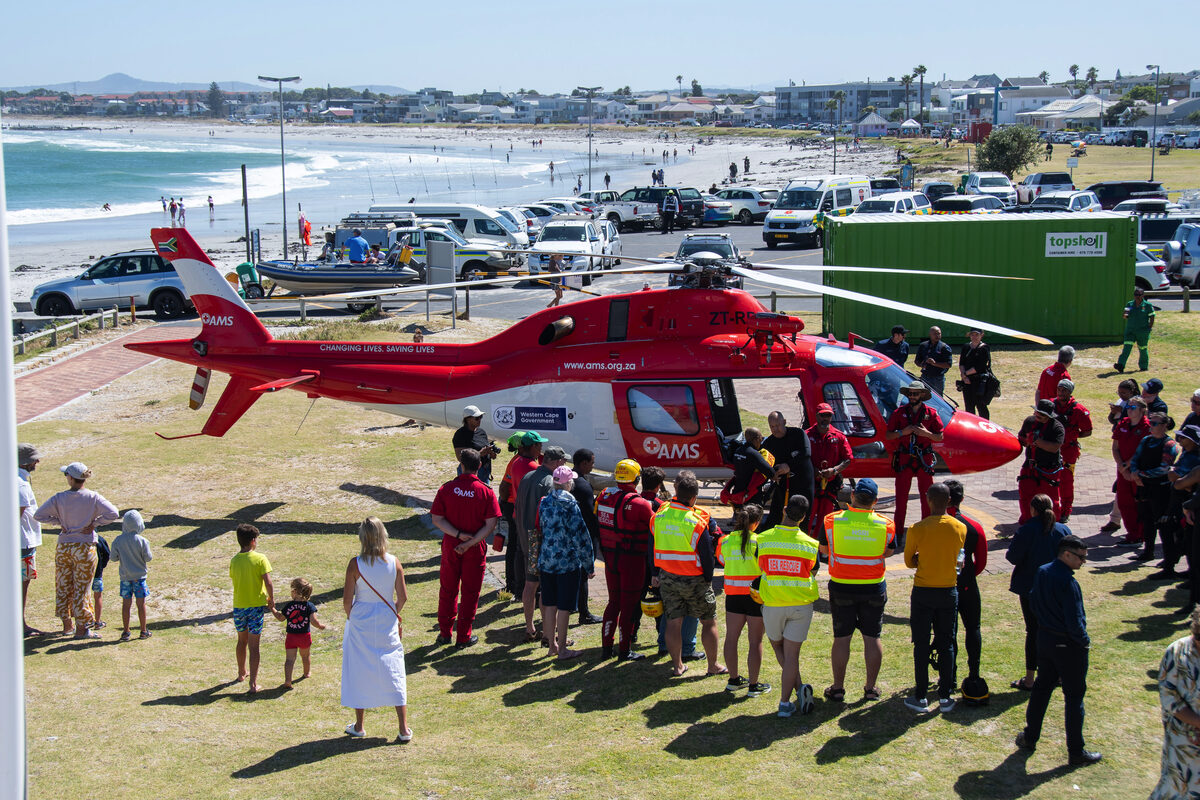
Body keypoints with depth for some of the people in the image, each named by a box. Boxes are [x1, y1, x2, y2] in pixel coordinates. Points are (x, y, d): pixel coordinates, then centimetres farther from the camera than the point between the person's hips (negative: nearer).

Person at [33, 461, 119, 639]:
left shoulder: (59, 498, -5)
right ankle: (81, 629, 10)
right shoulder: (92, 498, -11)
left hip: (63, 546, 2)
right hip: (85, 548, -2)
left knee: (63, 587, 16)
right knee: (81, 589, 5)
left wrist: (60, 522, 1)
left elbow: (38, 515, -4)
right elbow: (113, 513, -20)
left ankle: (67, 625, 26)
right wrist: (94, 523, -9)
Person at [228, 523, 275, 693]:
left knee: (242, 641, 23)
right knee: (254, 646, 0)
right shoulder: (260, 559, -13)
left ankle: (242, 673, 40)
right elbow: (268, 583, -17)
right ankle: (253, 683, -4)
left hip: (239, 607, 4)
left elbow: (233, 580, 9)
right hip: (256, 606, -3)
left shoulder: (234, 561, -1)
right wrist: (271, 600, -1)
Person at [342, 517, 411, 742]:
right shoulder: (394, 563, -7)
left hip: (360, 622, -2)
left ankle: (359, 726, 23)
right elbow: (403, 597, -2)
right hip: (387, 621, 2)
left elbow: (347, 599, -11)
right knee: (394, 673, 8)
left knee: (359, 672, 12)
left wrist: (350, 617, 9)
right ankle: (404, 729, 7)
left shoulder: (355, 565, -14)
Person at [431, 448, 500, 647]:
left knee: (447, 590, 16)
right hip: (475, 549, -1)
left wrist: (458, 534, -14)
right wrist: (470, 542, -15)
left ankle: (444, 633, 23)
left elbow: (437, 519, -9)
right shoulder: (486, 492, -9)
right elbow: (491, 525, -13)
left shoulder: (446, 488, -6)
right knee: (470, 592, 9)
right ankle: (464, 636, 14)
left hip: (450, 545, 1)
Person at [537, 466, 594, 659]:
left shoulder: (544, 503, 2)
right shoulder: (570, 505, -14)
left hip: (546, 561, 6)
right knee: (564, 606, 2)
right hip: (568, 562, -6)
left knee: (550, 605, 13)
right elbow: (581, 537, -13)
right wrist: (588, 564, -7)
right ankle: (562, 649, 8)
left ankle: (552, 645, 23)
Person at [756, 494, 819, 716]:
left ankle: (799, 687, 7)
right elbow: (813, 573, 8)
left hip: (772, 604, 0)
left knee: (778, 647, 20)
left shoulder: (763, 539, -7)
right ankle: (784, 703, 1)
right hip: (802, 605, 0)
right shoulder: (811, 544, -6)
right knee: (791, 654, 2)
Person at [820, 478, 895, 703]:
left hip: (841, 587, 0)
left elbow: (823, 550, 3)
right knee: (872, 637, 10)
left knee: (841, 638, 8)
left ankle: (838, 688, 14)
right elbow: (889, 552, 7)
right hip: (874, 588, 1)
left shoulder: (831, 521, -10)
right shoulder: (886, 525, -7)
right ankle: (871, 688, 17)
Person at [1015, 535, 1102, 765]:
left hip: (1045, 639, 8)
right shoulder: (1068, 582, -25)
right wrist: (1085, 641, -7)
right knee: (1074, 696, 4)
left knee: (1042, 687, 21)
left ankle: (1030, 737, 31)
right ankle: (1076, 752, 12)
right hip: (1069, 645, -7)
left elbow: (1033, 601, 12)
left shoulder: (1042, 572, -1)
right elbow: (1074, 620, -24)